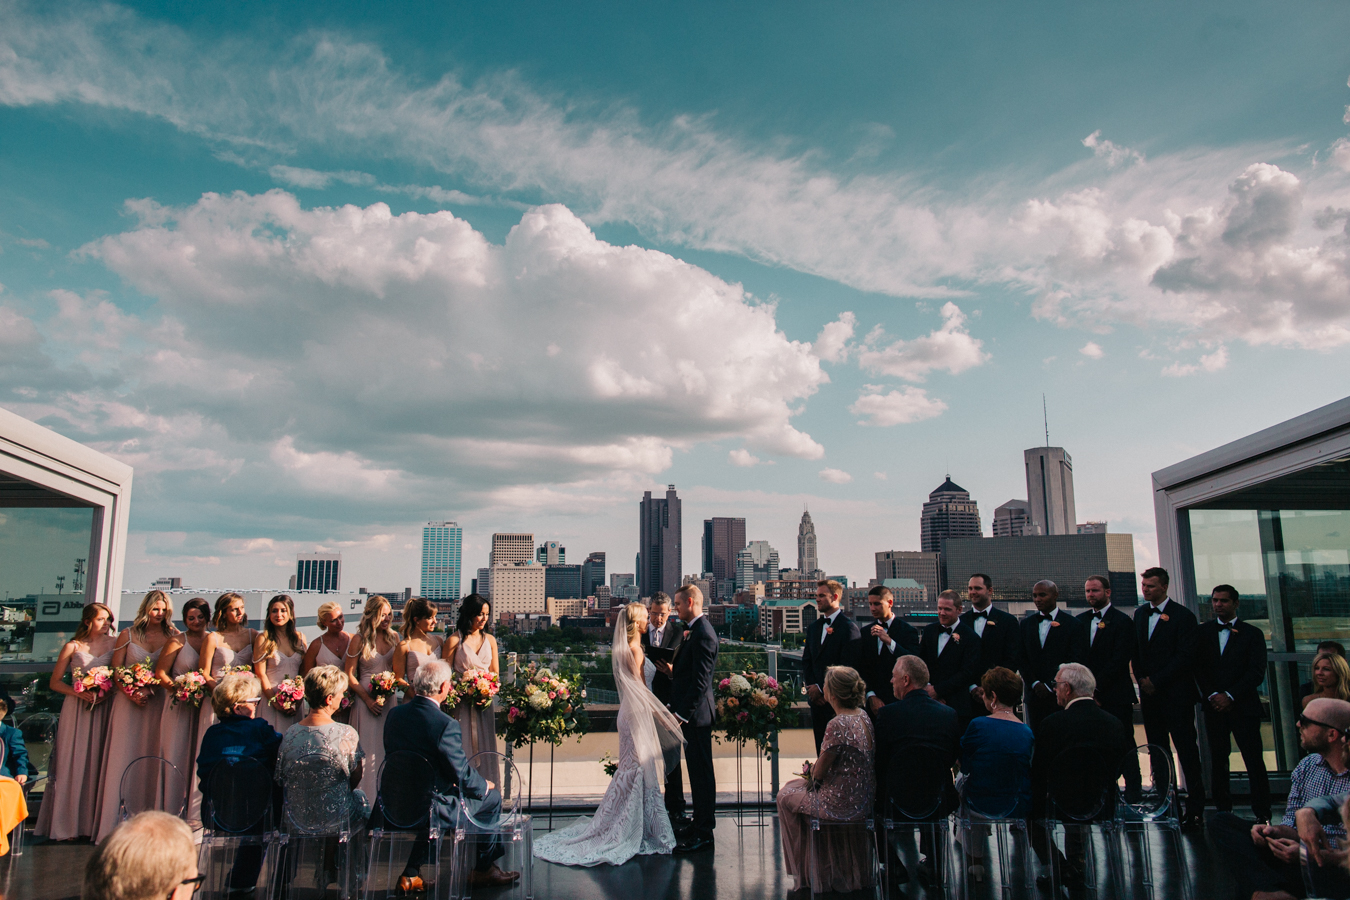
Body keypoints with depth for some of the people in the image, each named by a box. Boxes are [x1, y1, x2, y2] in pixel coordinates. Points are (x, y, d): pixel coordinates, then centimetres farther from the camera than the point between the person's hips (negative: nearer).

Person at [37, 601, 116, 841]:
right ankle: (68, 824, 8)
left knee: (98, 764, 2)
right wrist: (80, 693, -11)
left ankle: (94, 822, 7)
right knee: (73, 764, 0)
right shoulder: (73, 647, 2)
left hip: (105, 708, 1)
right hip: (77, 710, -1)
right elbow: (55, 682, 3)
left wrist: (107, 691, -10)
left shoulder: (114, 644, 6)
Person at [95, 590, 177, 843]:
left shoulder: (171, 636, 4)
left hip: (157, 705, 0)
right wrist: (132, 693, -10)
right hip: (128, 703, 0)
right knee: (122, 759, -1)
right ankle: (113, 824, 4)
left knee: (152, 761, 1)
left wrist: (149, 689, -15)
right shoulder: (128, 635, 5)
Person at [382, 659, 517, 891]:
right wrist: (485, 785, 7)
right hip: (430, 810, -7)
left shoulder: (394, 714, -2)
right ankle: (484, 870, 29)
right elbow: (464, 777, -16)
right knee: (492, 797, 14)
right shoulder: (445, 724, -23)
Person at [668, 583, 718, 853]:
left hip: (695, 714, -10)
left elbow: (700, 680, -22)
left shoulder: (703, 634, -19)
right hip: (690, 712, 10)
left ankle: (703, 834, 6)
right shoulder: (695, 631, 13)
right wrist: (673, 670, 6)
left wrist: (683, 714, -21)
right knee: (697, 770, 17)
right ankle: (700, 823, 28)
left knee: (701, 772, -2)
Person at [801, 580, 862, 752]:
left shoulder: (849, 627, -9)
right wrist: (811, 687, -2)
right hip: (817, 699, 7)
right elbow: (806, 662, 14)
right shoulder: (813, 627, 15)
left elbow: (847, 667, -14)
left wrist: (822, 688, -13)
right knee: (821, 749, 10)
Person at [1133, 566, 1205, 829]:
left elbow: (1184, 656, -11)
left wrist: (1156, 681, -12)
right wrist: (1142, 679, 4)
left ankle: (1195, 811, 2)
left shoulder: (1183, 615, -5)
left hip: (1176, 696, -5)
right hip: (1150, 695, 5)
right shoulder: (1140, 614, 13)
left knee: (1187, 754, -3)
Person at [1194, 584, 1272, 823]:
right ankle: (1223, 810, 12)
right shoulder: (1202, 632, 10)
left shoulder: (1252, 633, 3)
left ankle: (1263, 813, 4)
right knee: (1218, 759, 4)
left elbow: (1257, 673, -4)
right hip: (1214, 705, 2)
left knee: (1254, 761, -3)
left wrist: (1230, 695, -11)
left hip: (1244, 706, -2)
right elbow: (1198, 668, 6)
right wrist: (1213, 695, -7)